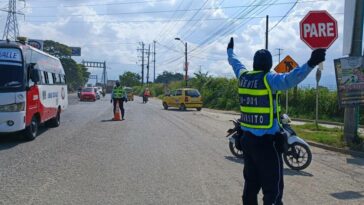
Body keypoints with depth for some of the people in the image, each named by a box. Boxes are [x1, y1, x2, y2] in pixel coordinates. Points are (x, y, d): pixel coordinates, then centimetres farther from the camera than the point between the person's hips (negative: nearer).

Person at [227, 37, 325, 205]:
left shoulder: (243, 76, 6)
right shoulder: (269, 79, -14)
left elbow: (234, 63, 27)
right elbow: (289, 79, -33)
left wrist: (230, 50, 46)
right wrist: (310, 64, -44)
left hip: (247, 138, 8)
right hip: (267, 141, -7)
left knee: (251, 182, 19)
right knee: (273, 186, -3)